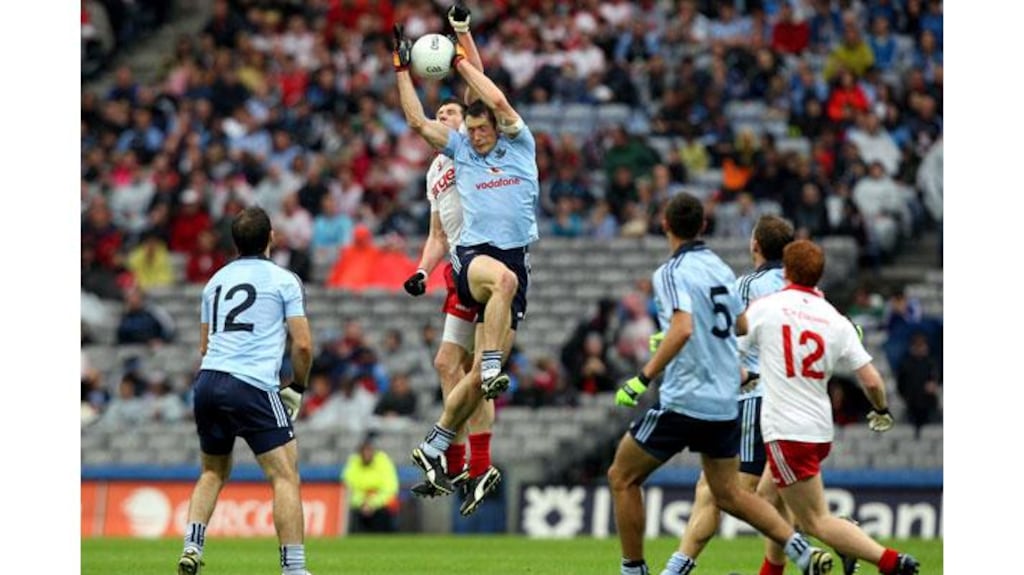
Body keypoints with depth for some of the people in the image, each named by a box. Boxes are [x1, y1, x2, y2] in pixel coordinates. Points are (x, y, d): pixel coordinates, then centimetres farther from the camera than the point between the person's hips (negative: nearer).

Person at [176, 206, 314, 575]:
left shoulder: (216, 281, 20)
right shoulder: (284, 280, 4)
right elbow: (303, 344, -1)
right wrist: (297, 387, 14)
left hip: (208, 380, 6)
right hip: (254, 387, -6)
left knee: (213, 472, 24)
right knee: (285, 477, -4)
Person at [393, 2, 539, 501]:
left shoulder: (520, 147, 10)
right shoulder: (460, 152, 13)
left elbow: (498, 101, -3)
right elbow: (417, 121, 7)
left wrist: (461, 62, 4)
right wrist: (402, 68, 4)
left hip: (515, 261, 1)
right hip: (473, 255, -1)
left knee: (479, 377, -1)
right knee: (503, 278, -41)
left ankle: (434, 447, 8)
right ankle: (493, 365, -44)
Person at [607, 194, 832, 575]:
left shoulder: (671, 273, -12)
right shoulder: (720, 268, 9)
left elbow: (682, 329, -27)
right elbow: (742, 325, 21)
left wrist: (643, 379, -25)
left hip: (683, 400, -7)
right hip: (725, 402, 7)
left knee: (622, 478, 9)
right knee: (728, 493, 15)